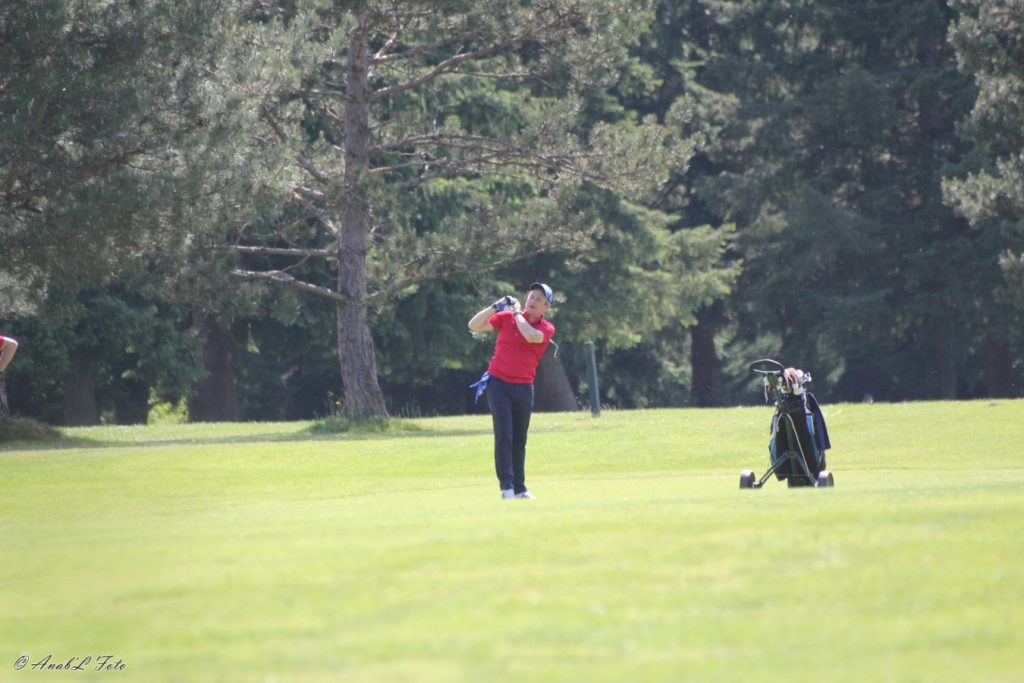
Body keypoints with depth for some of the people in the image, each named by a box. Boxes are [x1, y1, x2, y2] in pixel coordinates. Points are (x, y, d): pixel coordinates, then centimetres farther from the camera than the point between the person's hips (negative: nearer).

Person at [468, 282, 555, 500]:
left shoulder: (547, 328, 0)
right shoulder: (506, 317, 1)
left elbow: (531, 336, -22)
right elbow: (474, 326, -5)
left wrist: (516, 312, -10)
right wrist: (495, 307, -15)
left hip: (523, 387, 2)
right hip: (498, 383, -2)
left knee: (519, 439, 9)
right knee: (504, 435, -11)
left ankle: (519, 488, 16)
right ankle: (507, 487, -15)